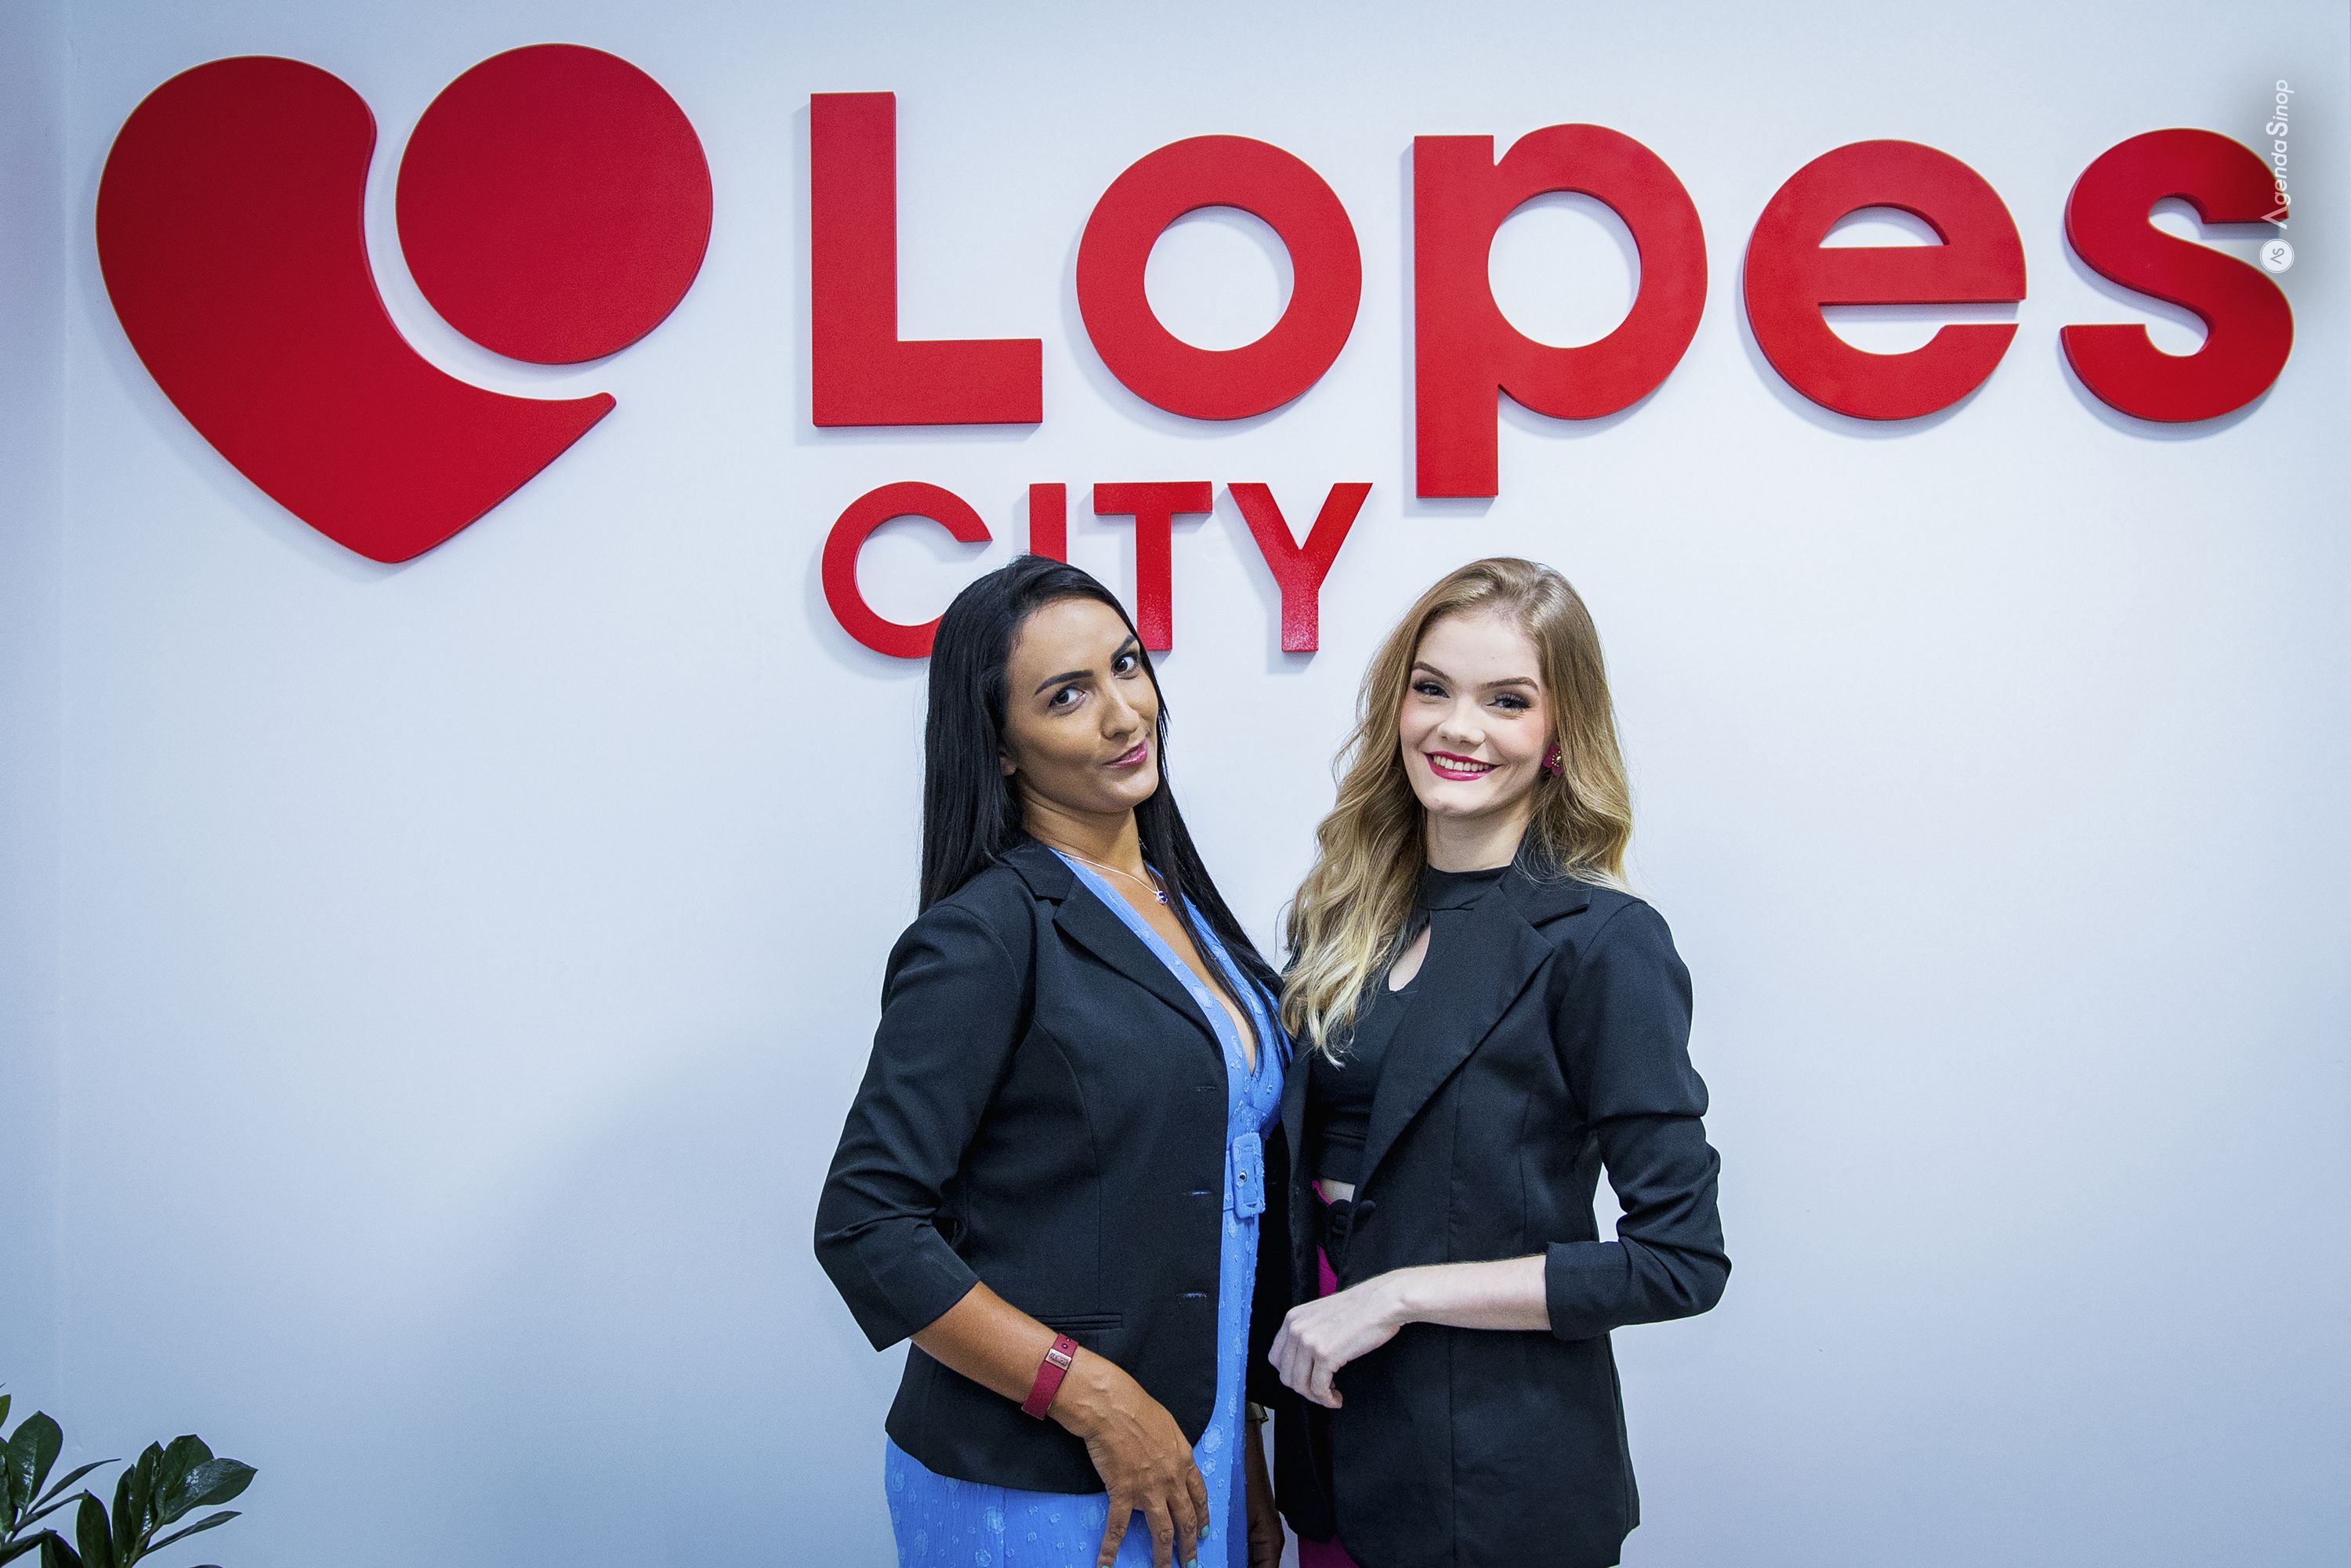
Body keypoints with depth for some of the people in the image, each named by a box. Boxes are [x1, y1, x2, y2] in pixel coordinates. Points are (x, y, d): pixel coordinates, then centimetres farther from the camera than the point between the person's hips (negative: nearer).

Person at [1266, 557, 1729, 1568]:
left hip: (1497, 1481, -5)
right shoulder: (1344, 915, 2)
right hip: (1334, 1434, 5)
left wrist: (1402, 1293, -18)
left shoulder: (1598, 943, -16)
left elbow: (1681, 1258, -17)